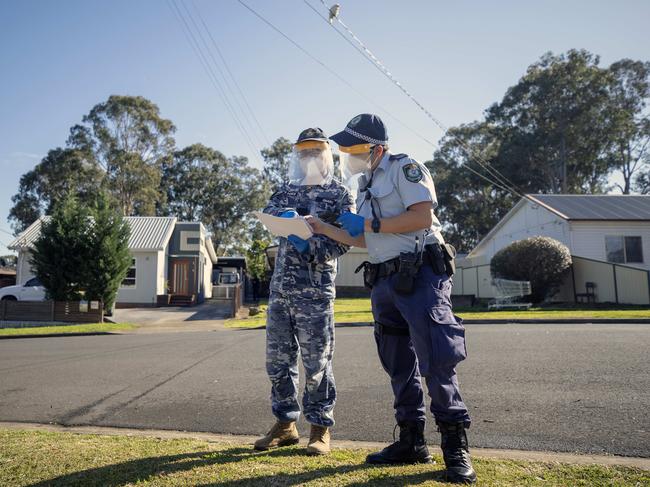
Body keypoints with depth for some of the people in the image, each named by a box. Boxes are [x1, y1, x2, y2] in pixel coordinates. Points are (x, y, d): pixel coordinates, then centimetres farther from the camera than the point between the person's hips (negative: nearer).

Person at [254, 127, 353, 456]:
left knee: (317, 361, 0)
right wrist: (287, 213, -20)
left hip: (315, 289, -5)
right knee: (278, 358, 8)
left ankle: (320, 428, 15)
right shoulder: (288, 189, 18)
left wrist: (310, 248, -20)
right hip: (280, 286, 5)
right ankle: (285, 424, 23)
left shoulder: (339, 194, 4)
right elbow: (268, 211, 1)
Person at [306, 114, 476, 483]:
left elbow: (423, 216, -17)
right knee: (400, 366, 10)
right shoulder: (366, 187, 21)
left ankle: (456, 448, 1)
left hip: (420, 275, -8)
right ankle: (412, 442, 20)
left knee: (437, 362, -9)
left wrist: (371, 223, -12)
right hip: (386, 282, 9)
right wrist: (323, 228, 14)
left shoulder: (404, 168, -3)